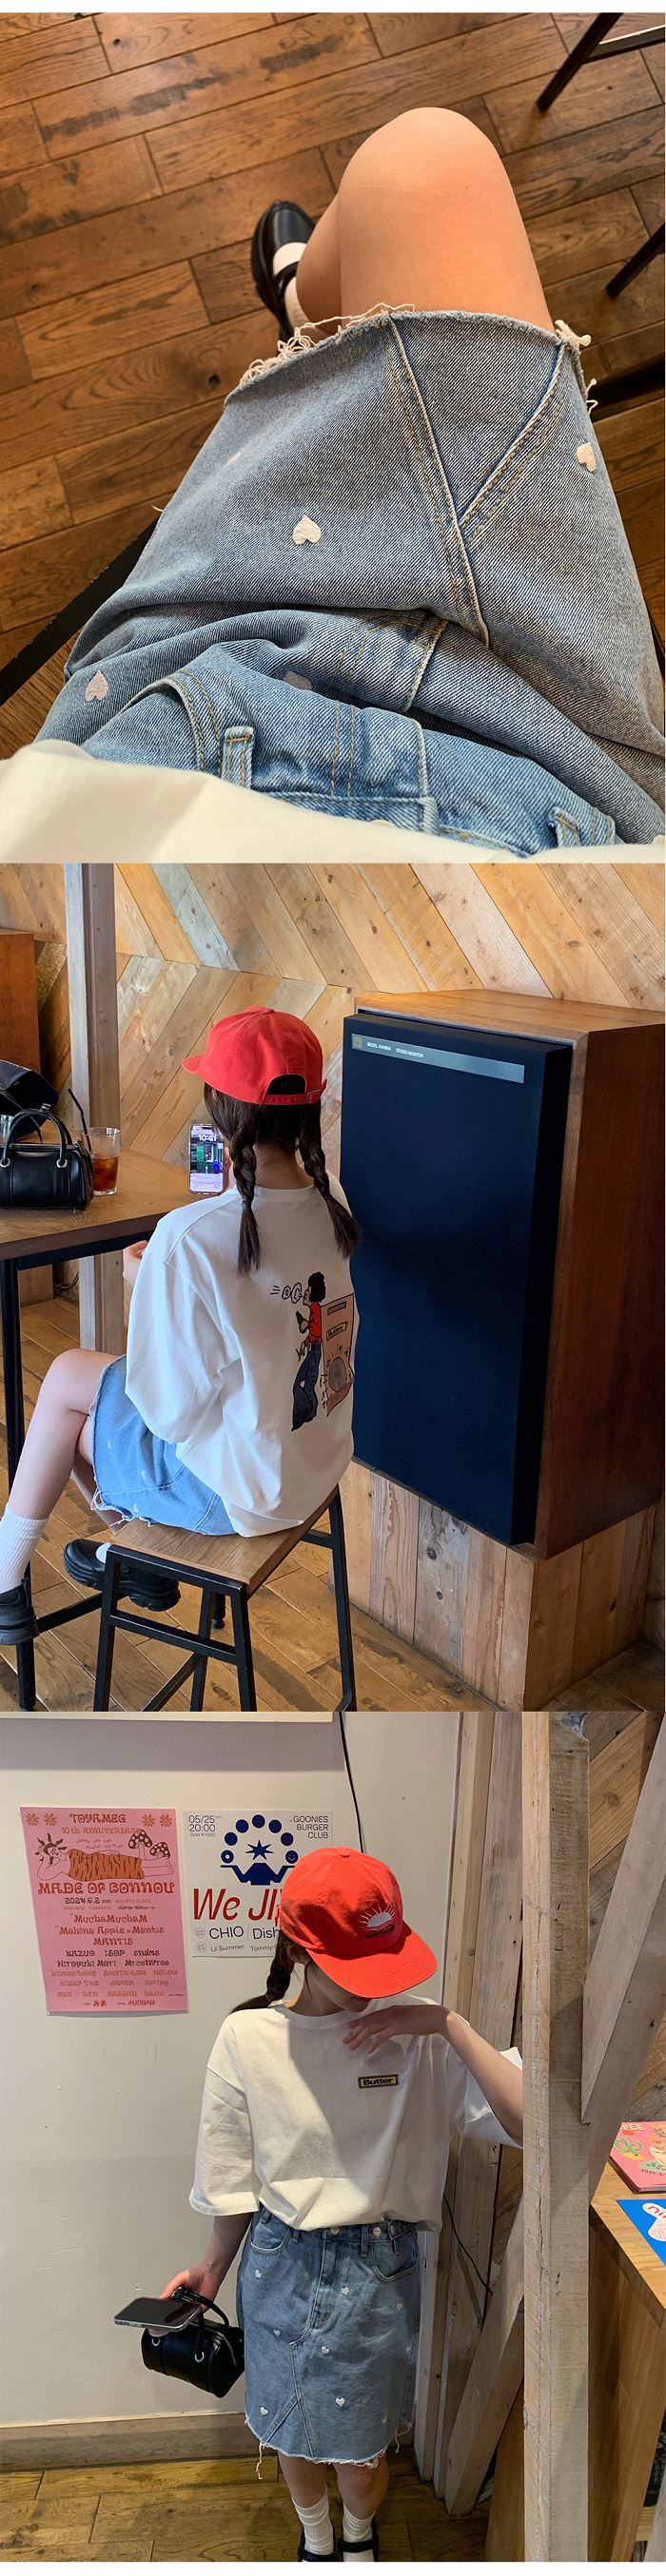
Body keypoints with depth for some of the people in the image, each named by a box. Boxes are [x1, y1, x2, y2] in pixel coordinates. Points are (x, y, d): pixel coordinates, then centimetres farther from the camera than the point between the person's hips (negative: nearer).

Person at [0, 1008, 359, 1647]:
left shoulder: (190, 1238, -30)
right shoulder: (331, 1201, -9)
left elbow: (170, 1410, -21)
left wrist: (145, 1283, -9)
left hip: (240, 1491, -6)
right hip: (320, 1466, 7)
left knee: (67, 1378, 15)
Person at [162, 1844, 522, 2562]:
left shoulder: (415, 2036, -17)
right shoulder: (247, 2038, -17)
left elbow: (528, 2119, -25)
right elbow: (232, 2180, -1)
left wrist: (450, 2024, -32)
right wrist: (212, 2268, 9)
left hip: (379, 2268, 0)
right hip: (282, 2265, 1)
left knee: (360, 2449, 16)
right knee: (291, 2432, 20)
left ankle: (360, 2535, 52)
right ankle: (315, 2539, 54)